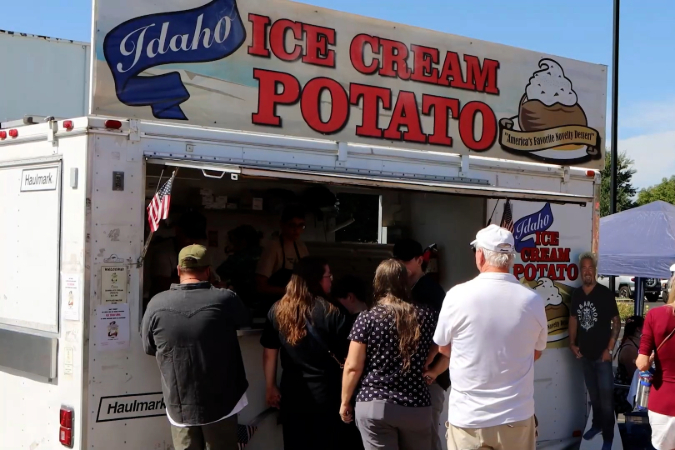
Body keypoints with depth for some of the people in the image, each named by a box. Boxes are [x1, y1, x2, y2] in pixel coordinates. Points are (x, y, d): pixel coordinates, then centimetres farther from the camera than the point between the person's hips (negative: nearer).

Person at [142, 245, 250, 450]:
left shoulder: (157, 304, -10)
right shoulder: (225, 300, -14)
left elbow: (149, 348, 5)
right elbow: (243, 320, 10)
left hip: (179, 406, 1)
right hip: (221, 403, -1)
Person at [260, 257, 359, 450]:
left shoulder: (277, 310, -1)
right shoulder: (331, 313, -13)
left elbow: (269, 353, 5)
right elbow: (348, 356, -10)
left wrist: (271, 387, 15)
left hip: (292, 394, 4)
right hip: (326, 395, -3)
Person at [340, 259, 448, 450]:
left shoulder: (367, 319, -6)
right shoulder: (426, 317, 2)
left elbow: (353, 367, -5)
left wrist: (345, 402, 6)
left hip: (374, 406, -2)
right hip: (416, 407, 2)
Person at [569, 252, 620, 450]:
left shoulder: (605, 293, -12)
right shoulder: (576, 294, 2)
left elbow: (616, 321, -10)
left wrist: (610, 349, -13)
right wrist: (572, 343, 4)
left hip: (602, 354, -5)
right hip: (585, 354, 5)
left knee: (606, 396, -2)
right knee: (593, 394, 19)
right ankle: (597, 424, 35)